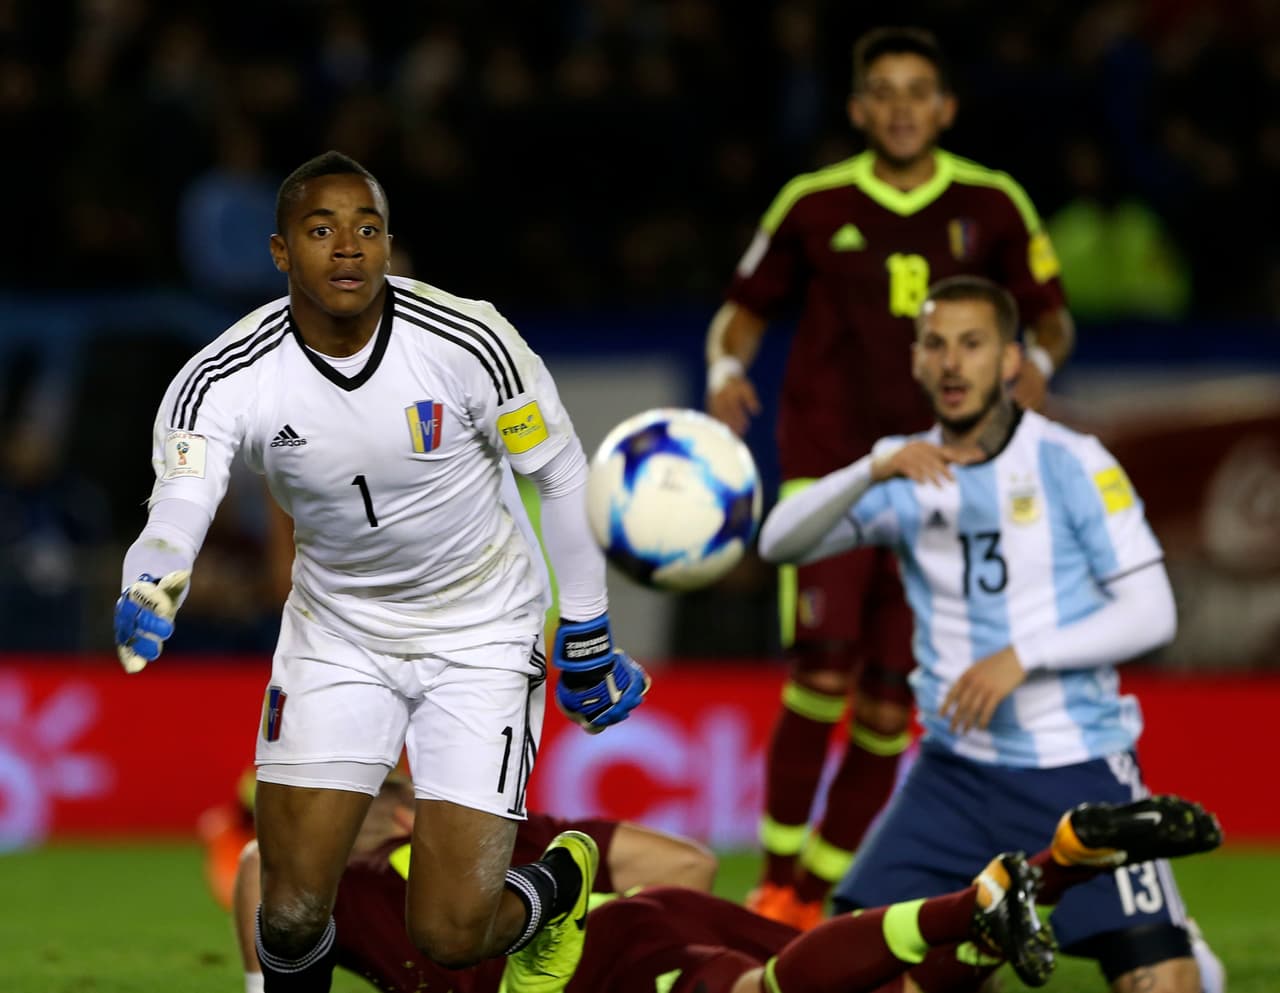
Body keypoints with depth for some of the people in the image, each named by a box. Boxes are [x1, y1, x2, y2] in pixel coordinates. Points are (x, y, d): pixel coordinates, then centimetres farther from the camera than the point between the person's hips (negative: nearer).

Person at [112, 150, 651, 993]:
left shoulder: (468, 342, -22)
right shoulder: (222, 382, -19)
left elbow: (561, 474, -7)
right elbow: (179, 503, -36)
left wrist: (586, 641, 0)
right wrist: (148, 593, -59)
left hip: (480, 631, -2)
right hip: (338, 630, 2)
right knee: (292, 914, -8)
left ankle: (561, 883, 28)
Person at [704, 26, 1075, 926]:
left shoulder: (992, 204, 4)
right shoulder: (814, 205, 2)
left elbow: (1052, 315, 12)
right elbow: (747, 308, 11)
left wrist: (1038, 359, -11)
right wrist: (727, 368, -10)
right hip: (828, 462, -2)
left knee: (889, 706, 1)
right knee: (821, 672, -18)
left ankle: (819, 897, 14)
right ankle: (777, 881, -6)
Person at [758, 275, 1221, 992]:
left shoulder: (1071, 463, -6)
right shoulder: (908, 475, 4)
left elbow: (1151, 613, -9)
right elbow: (780, 542, -8)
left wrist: (1022, 657, -20)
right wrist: (872, 471, -24)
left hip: (1079, 769, -4)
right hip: (958, 769, 4)